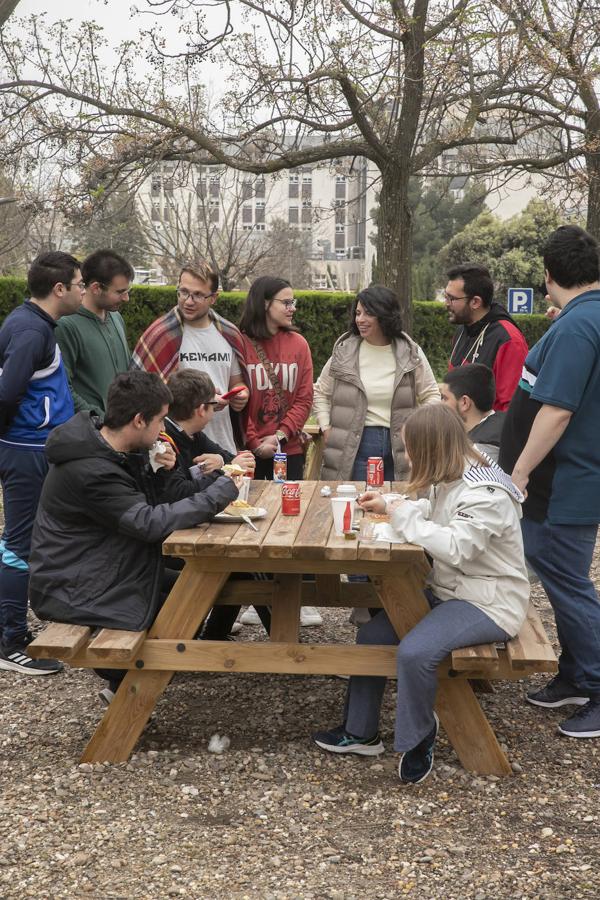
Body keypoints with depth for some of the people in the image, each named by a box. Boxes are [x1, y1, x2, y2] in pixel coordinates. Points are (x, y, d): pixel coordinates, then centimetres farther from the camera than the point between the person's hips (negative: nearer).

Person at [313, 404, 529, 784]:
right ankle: (361, 732, 16)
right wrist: (389, 503, 11)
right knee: (372, 635, 2)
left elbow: (456, 548, -34)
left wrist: (405, 518, -24)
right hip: (449, 589, 10)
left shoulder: (486, 492, -24)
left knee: (415, 652, -30)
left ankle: (418, 739, -3)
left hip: (489, 602, -10)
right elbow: (435, 513, 24)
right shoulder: (452, 479, 4)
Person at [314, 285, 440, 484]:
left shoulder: (410, 353, 3)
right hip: (354, 445, 0)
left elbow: (431, 394, 10)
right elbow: (321, 393, 12)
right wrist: (326, 429, 2)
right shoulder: (344, 351, 2)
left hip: (399, 446, 1)